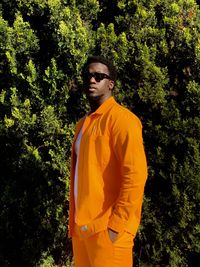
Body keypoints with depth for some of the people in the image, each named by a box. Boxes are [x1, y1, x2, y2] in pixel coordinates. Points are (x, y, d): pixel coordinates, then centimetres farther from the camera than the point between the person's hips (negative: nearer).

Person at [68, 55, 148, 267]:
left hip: (106, 229, -7)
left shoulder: (120, 118, -8)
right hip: (82, 227, 8)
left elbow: (136, 174, -17)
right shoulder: (83, 123, 17)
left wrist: (116, 225, -19)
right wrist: (74, 222, 14)